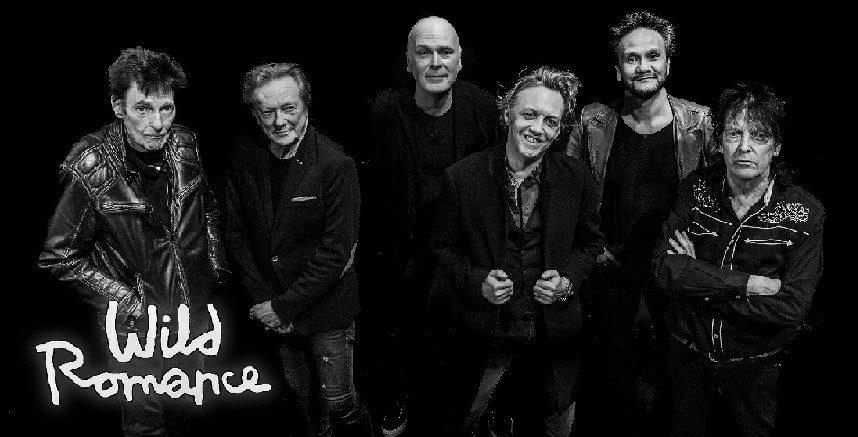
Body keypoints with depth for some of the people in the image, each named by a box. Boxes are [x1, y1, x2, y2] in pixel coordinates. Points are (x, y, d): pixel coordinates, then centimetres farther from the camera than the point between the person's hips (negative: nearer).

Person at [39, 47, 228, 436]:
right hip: (137, 330, -4)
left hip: (197, 315, 5)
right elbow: (60, 257, -14)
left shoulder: (184, 147, -8)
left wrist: (217, 264, 4)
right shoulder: (91, 171, -23)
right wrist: (125, 301, -16)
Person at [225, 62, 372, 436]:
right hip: (275, 311, 4)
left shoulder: (336, 165, -21)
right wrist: (263, 300, -7)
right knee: (304, 398, 21)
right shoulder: (244, 157, -6)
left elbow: (336, 251, -20)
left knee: (339, 402, 6)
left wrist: (284, 306, -18)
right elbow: (236, 233, 1)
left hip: (327, 312, -4)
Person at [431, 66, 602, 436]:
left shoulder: (576, 178, -5)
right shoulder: (461, 177, -10)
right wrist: (477, 281, -16)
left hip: (553, 335, 2)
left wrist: (567, 281, -9)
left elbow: (590, 241, 8)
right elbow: (443, 246, 0)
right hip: (484, 335, -1)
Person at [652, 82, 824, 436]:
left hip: (757, 366, -2)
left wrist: (699, 281, -22)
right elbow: (664, 269, -18)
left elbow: (792, 307, -22)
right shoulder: (696, 190, -8)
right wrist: (746, 284, -27)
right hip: (689, 354, 2)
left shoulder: (805, 214, -15)